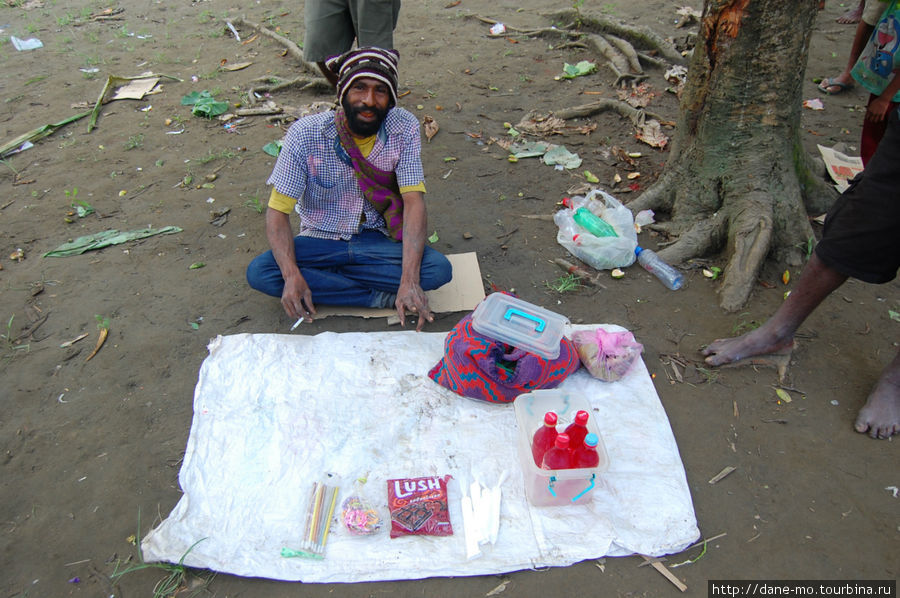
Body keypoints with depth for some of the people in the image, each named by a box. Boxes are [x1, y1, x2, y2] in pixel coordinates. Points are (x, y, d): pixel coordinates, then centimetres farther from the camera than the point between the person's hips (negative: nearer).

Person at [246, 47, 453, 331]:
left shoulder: (404, 129, -14)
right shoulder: (306, 134, -18)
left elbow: (414, 202, -19)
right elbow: (278, 211, -16)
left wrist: (409, 281, -33)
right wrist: (292, 275, -34)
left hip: (377, 240, 0)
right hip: (320, 240, 1)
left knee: (438, 269, -26)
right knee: (258, 273, -26)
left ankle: (324, 279, -14)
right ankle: (381, 297, -19)